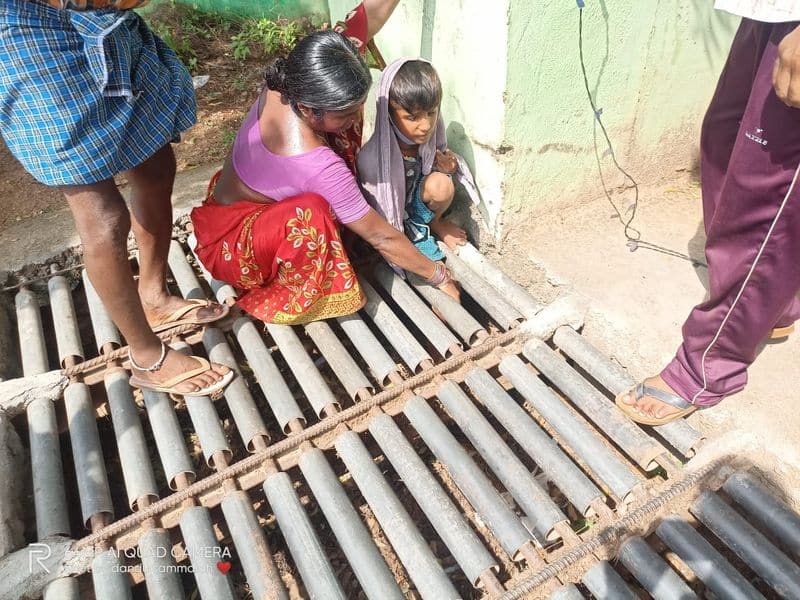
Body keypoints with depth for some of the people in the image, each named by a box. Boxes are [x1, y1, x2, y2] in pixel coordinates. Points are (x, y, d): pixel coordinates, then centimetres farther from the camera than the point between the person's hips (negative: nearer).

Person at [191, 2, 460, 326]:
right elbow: (379, 236, -27)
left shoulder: (291, 82, -21)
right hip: (230, 244, -7)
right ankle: (277, 299, -10)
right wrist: (439, 275, -16)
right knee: (309, 214, -40)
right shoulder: (318, 165, -38)